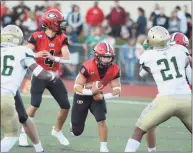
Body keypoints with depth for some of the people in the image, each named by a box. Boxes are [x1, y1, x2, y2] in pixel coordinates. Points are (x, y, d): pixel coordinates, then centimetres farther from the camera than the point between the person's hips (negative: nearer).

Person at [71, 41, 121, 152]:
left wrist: (103, 96, -29)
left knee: (102, 121, -21)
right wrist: (91, 92, -42)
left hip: (97, 95, 2)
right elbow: (77, 87, -26)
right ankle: (74, 124, 42)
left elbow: (117, 91, -13)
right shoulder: (88, 67, -31)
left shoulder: (114, 70, -19)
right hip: (82, 96, -2)